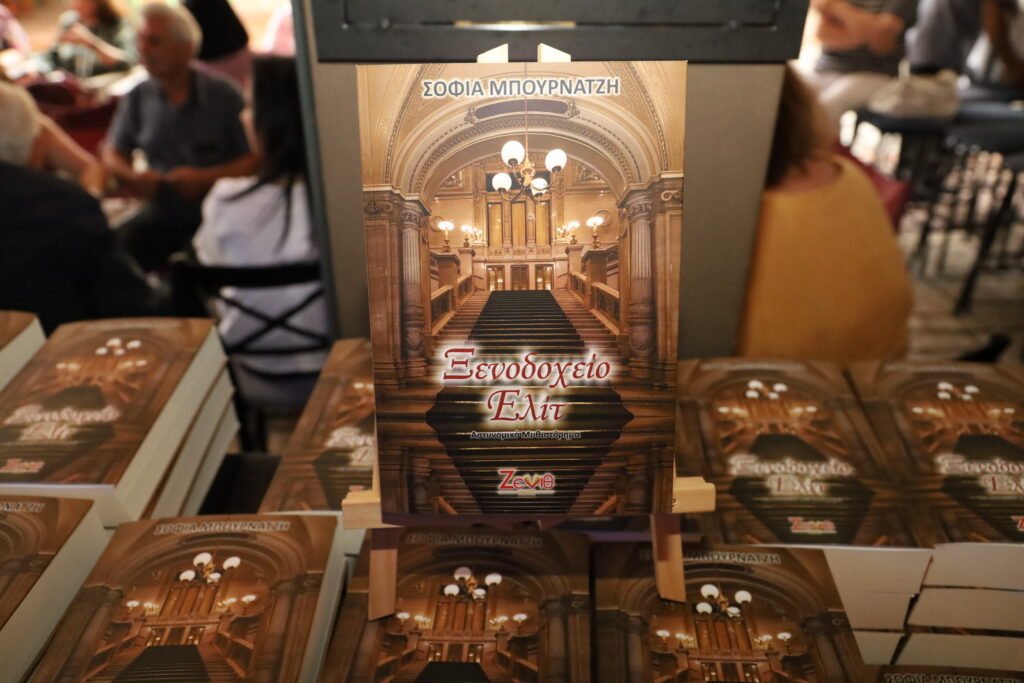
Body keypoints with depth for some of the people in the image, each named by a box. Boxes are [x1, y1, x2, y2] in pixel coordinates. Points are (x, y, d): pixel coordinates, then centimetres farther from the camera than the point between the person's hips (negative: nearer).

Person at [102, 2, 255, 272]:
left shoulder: (223, 96, -1)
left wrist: (203, 178, -16)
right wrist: (131, 176, -4)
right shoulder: (138, 97, 10)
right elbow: (112, 153, 18)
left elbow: (253, 160, -6)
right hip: (161, 214, 4)